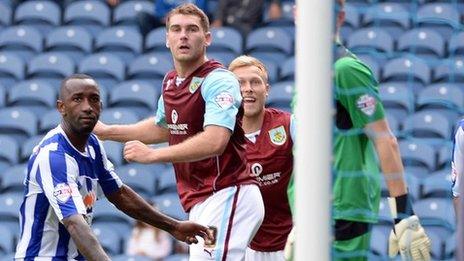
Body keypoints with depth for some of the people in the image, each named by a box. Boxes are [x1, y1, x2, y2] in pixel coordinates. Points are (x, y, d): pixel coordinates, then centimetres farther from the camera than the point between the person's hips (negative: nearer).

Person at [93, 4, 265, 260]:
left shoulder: (218, 81, -12)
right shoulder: (171, 82, 15)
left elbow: (215, 141, -26)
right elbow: (163, 127, 37)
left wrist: (152, 155, -22)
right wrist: (106, 131, 34)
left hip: (228, 195, -9)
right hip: (200, 203, 9)